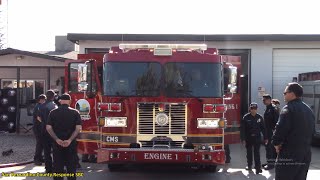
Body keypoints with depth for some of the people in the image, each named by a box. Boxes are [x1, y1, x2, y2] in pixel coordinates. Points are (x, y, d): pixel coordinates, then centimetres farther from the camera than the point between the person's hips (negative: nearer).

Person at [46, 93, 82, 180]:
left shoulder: (53, 112, 1)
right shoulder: (75, 112, -2)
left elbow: (48, 128, -6)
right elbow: (78, 128, -11)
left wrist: (57, 139, -9)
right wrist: (70, 140, -14)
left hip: (57, 144, 1)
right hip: (71, 144, -1)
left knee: (57, 166, 7)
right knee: (71, 166, 7)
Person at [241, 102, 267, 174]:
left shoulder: (259, 117, 0)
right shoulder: (246, 117, -6)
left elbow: (263, 128, 3)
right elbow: (242, 129, -7)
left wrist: (265, 138, 3)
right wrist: (243, 139, -11)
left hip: (257, 138, 0)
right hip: (248, 138, 0)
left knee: (257, 153, -5)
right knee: (249, 152, 13)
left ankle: (258, 168, -5)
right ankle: (249, 166, 27)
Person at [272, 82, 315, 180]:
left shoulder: (289, 108, -13)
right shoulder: (309, 110, 14)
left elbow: (280, 129, -21)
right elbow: (311, 131, 18)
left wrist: (276, 143, -6)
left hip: (289, 154, -8)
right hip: (306, 154, 8)